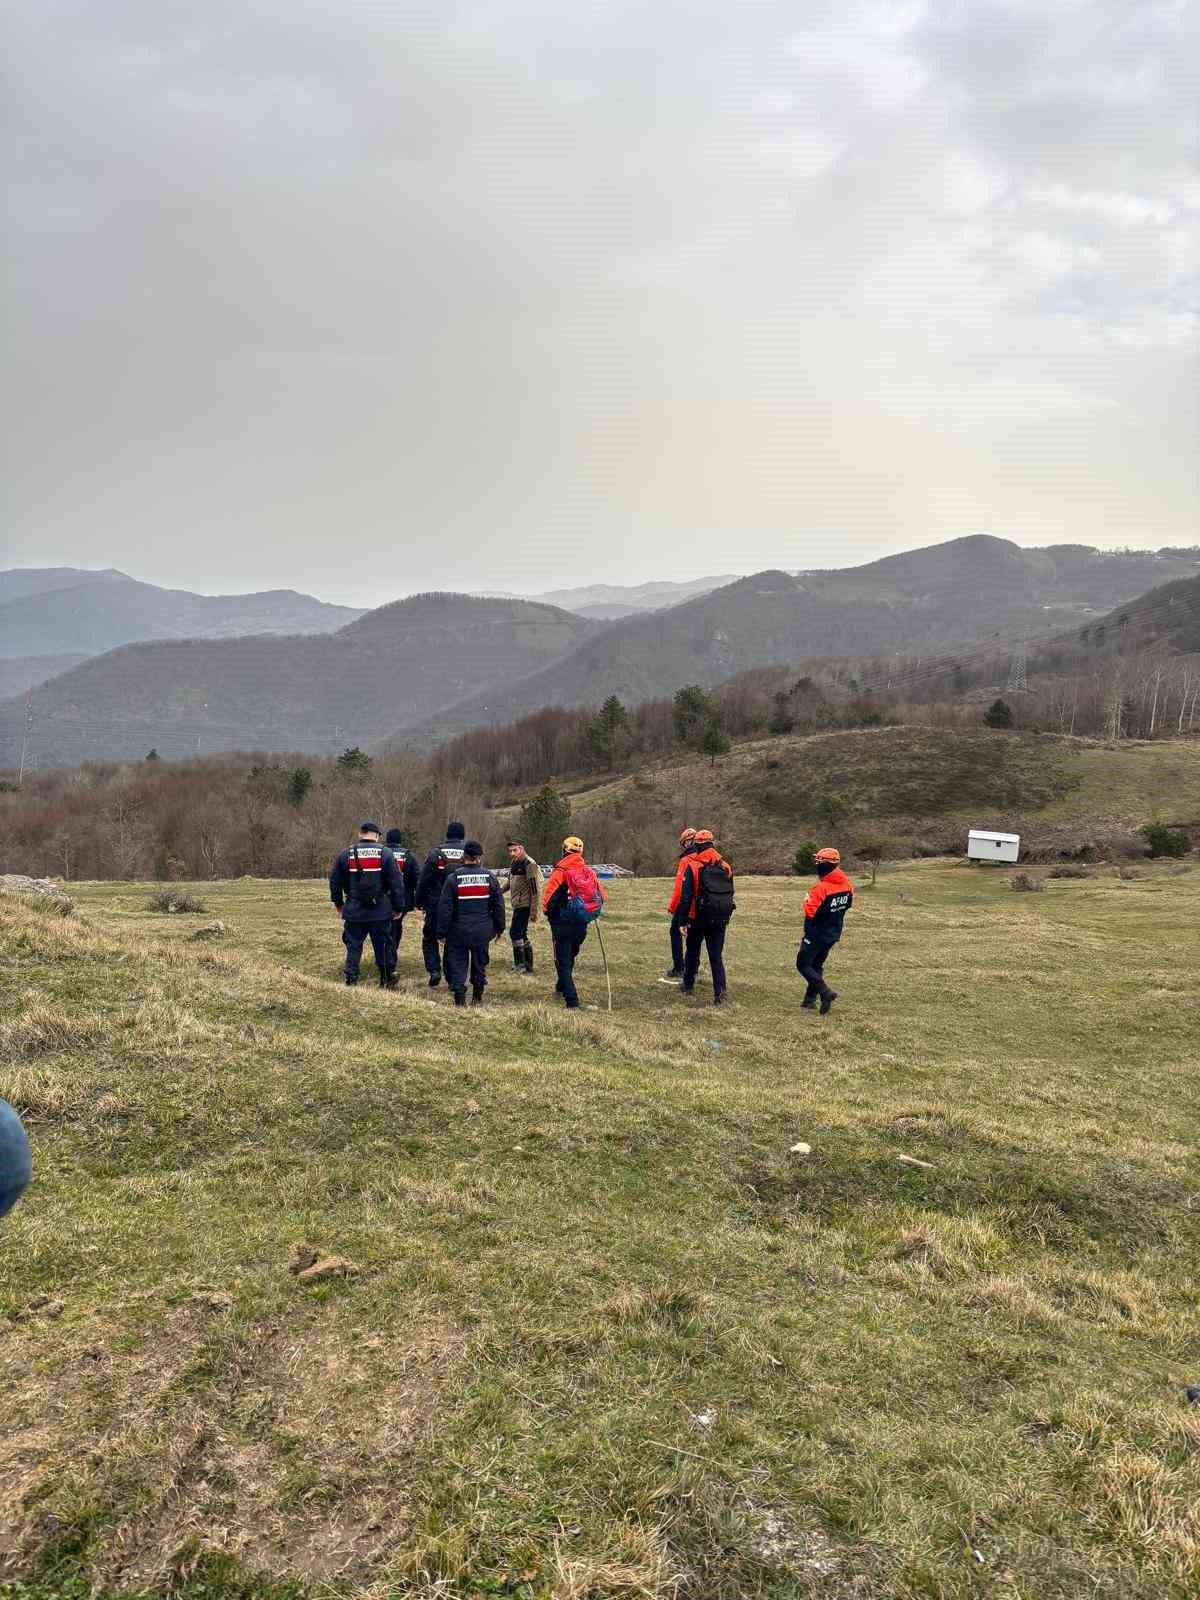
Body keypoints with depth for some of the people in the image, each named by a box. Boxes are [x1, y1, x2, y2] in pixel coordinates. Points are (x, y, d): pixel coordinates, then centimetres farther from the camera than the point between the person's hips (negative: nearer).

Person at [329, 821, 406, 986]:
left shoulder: (346, 854, 3)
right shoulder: (385, 853, -3)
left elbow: (334, 881, 11)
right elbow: (397, 883, -4)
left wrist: (338, 903, 24)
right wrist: (398, 907, 4)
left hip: (354, 911, 1)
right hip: (381, 912, -1)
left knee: (353, 947, 8)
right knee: (383, 946, 10)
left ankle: (351, 981, 5)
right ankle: (388, 980, 20)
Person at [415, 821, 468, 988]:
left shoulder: (435, 853, -4)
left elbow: (423, 880, -3)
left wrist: (419, 902, 6)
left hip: (436, 906, -1)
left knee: (430, 939, 14)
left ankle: (434, 970, -3)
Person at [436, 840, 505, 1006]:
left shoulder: (453, 877, -9)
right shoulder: (490, 877, -1)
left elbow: (444, 907, -8)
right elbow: (499, 905, 4)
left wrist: (442, 932, 0)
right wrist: (499, 928, 15)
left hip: (459, 931, -3)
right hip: (482, 931, 3)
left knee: (457, 963, 6)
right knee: (480, 964, 16)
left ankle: (460, 999, 0)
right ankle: (478, 998, 23)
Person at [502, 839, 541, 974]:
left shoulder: (529, 864, -16)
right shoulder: (513, 863, 12)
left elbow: (534, 889, -18)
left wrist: (533, 911, -20)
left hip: (525, 905, -9)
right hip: (517, 904, 9)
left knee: (515, 933, -9)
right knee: (522, 935, 13)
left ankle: (521, 964, -2)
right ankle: (528, 965, 20)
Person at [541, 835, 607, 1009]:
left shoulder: (560, 872, -14)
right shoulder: (589, 871, 3)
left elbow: (549, 897, -19)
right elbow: (602, 896, 3)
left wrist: (548, 912, 0)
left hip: (562, 924, -5)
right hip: (582, 925, 6)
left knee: (563, 962, 1)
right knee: (570, 957, 25)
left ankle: (572, 1002, -6)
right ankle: (561, 988, 44)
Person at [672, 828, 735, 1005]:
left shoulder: (691, 865, -9)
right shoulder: (725, 865, 6)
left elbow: (685, 894, -12)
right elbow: (730, 892, 12)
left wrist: (682, 919, -8)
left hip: (699, 918, -3)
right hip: (721, 918, 3)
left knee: (692, 951, 17)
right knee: (716, 956, 5)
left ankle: (688, 985, 30)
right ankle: (720, 992, -6)